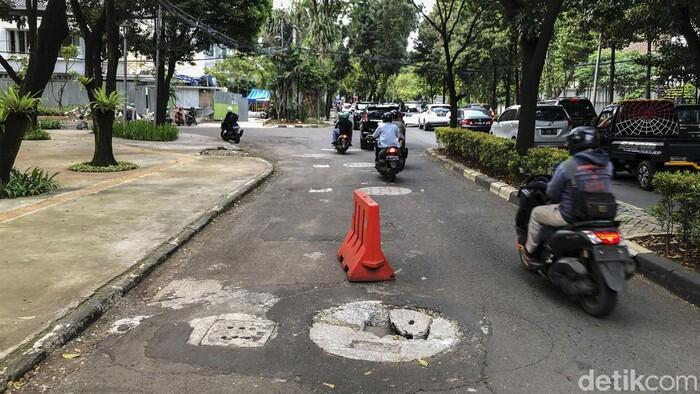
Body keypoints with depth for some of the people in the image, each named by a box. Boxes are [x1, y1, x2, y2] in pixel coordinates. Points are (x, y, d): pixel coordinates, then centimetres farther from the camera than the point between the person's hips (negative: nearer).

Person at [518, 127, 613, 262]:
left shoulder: (567, 166, -18)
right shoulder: (607, 164, -2)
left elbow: (552, 193, -9)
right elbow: (602, 188, 11)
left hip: (571, 216, -6)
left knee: (537, 213, 19)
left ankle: (529, 251, 31)